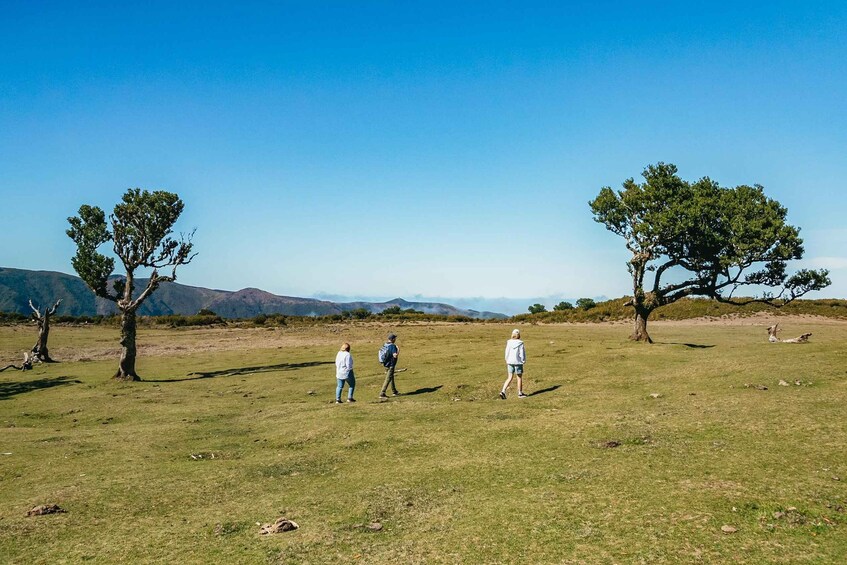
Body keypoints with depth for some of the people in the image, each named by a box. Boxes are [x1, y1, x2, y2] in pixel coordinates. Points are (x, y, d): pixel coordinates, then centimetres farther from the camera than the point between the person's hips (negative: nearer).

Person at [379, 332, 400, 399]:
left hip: (386, 364, 9)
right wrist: (398, 350, -12)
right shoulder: (393, 346, -19)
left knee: (391, 378, 21)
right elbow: (395, 355, -26)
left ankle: (394, 392, 34)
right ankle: (382, 394, -6)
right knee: (388, 379, -4)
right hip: (390, 365, -9)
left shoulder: (385, 345, 6)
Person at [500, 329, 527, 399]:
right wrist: (523, 361, 5)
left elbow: (507, 353, 4)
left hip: (510, 362, 4)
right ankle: (520, 393, 19)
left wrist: (507, 361, 15)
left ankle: (503, 391, -5)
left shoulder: (509, 342, -2)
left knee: (509, 378, 9)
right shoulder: (520, 343, -13)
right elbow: (522, 353, -9)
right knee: (519, 378, 11)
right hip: (518, 362, -4)